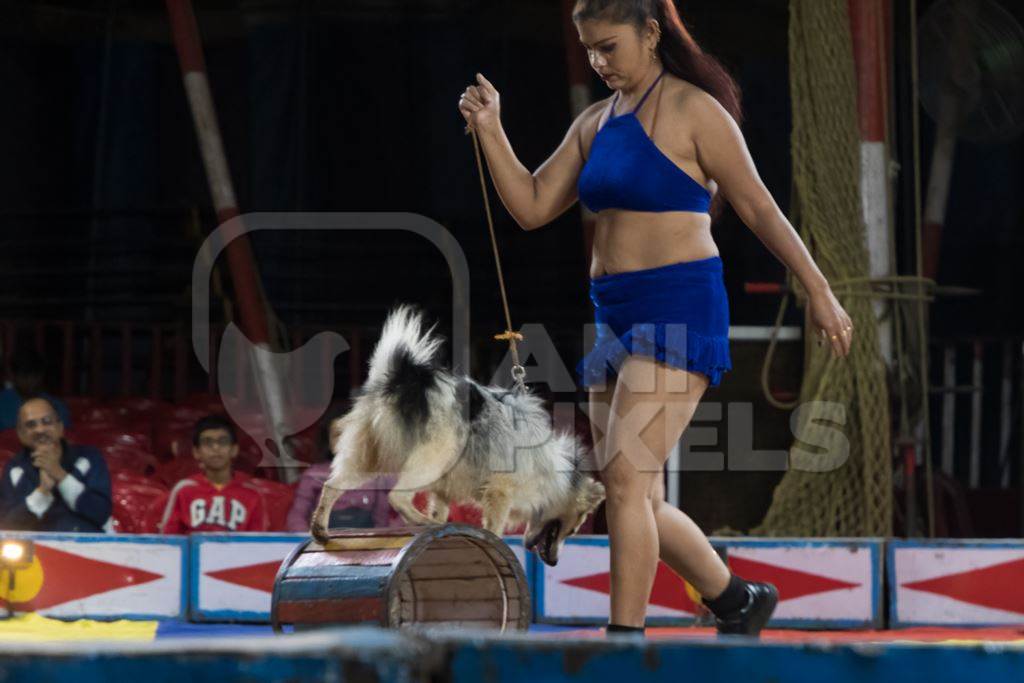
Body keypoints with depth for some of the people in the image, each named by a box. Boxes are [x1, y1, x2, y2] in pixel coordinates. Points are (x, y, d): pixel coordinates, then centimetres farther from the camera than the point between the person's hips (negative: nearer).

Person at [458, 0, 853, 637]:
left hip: (680, 309, -8)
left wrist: (819, 292, -4)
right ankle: (741, 600, 29)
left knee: (624, 481, -18)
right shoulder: (595, 123, 14)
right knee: (637, 502, 10)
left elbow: (759, 208, -5)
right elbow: (532, 207, 12)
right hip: (616, 315, 8)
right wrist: (490, 128, 0)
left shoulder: (695, 112, -7)